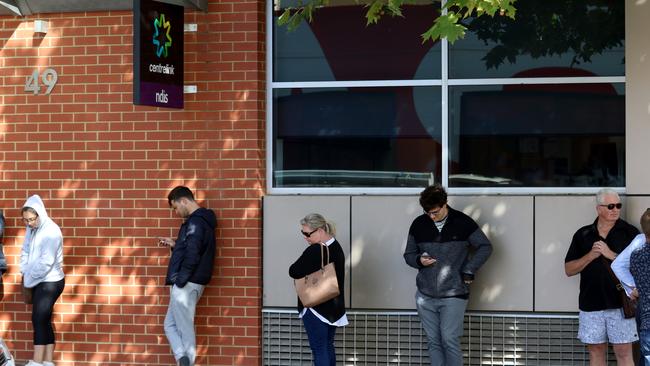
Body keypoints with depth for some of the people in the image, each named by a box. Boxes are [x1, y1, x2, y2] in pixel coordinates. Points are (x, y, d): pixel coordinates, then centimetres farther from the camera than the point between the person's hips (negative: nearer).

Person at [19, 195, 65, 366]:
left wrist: (30, 278, -12)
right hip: (38, 281, 8)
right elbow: (25, 251, 14)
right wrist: (25, 273, -1)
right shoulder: (31, 229, 6)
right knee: (44, 321, 9)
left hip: (50, 282, -8)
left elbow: (46, 262, -22)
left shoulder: (51, 231, -19)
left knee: (39, 320, -8)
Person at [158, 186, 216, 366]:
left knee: (185, 329, -5)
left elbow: (192, 255, -23)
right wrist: (175, 244, 17)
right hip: (188, 284, 10)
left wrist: (180, 281, -18)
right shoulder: (201, 220, 17)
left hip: (186, 285, -10)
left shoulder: (195, 221, -15)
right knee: (171, 325, 12)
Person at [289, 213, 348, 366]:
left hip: (315, 308, -9)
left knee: (319, 349, -5)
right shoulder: (336, 247, 7)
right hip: (334, 308, 9)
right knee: (328, 347, 17)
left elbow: (294, 272, -21)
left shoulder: (314, 251, -22)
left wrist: (302, 263, -2)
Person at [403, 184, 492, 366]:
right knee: (434, 343, 7)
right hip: (425, 296, 4)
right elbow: (409, 255, 13)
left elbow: (485, 247, 2)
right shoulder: (419, 224, 3)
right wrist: (419, 260, -10)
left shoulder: (462, 222, -5)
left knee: (450, 341, -9)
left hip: (454, 295, -3)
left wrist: (469, 271, -6)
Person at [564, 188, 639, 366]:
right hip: (591, 304, 3)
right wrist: (591, 255, -9)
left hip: (620, 304, -3)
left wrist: (610, 254, -15)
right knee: (596, 351, 9)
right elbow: (569, 269, 7)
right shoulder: (583, 234, 8)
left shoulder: (630, 232, 0)